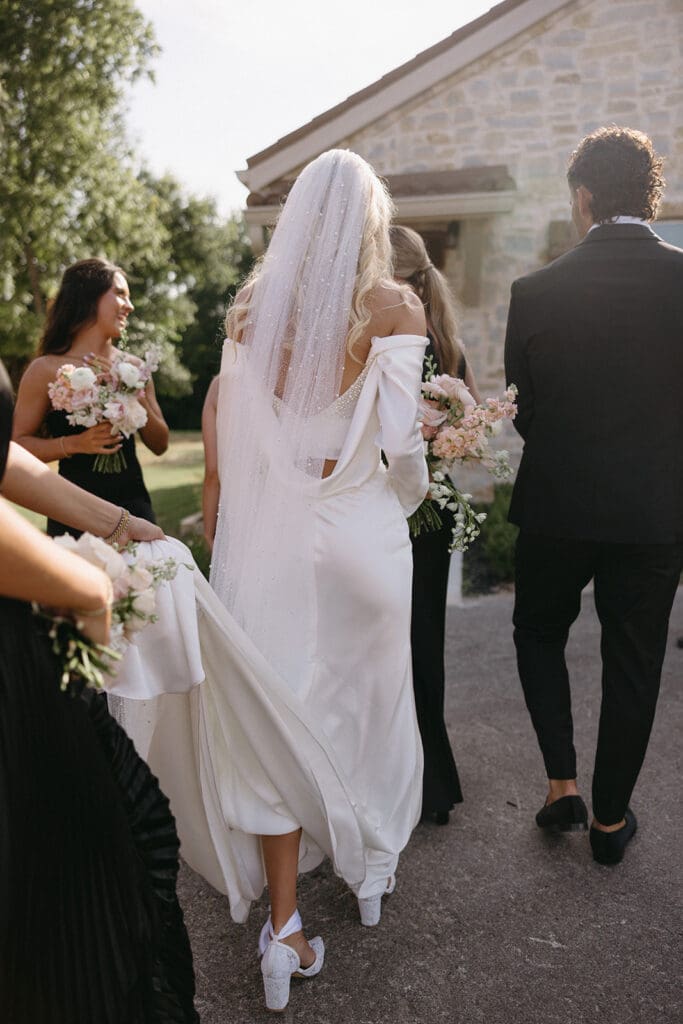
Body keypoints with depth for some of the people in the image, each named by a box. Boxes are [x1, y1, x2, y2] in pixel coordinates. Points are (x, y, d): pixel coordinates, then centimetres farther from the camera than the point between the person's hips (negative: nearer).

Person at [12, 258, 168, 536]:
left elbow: (160, 445, 6)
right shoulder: (47, 369, -4)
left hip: (133, 501, 4)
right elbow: (18, 442, -3)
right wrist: (74, 443, -18)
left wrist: (138, 400, -9)